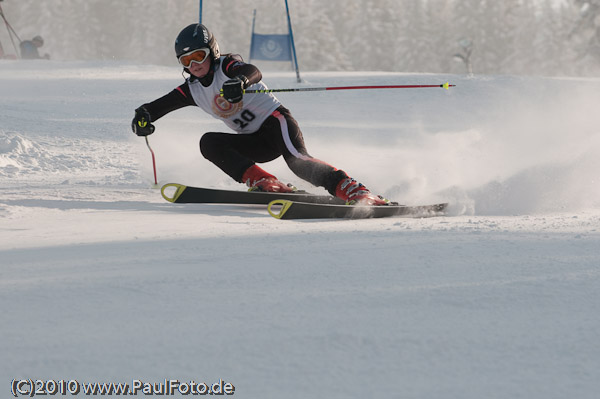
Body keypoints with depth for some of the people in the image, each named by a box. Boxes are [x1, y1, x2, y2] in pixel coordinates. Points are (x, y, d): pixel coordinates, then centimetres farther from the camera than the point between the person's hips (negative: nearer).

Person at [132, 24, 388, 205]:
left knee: (298, 161, -33)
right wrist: (143, 116, -17)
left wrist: (240, 81, -57)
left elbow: (253, 72, -32)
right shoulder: (192, 90, 9)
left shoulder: (227, 66, -10)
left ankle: (353, 191, -43)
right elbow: (161, 105, 7)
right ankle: (264, 183, -26)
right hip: (257, 143, 7)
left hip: (275, 120, -7)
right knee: (209, 143, -16)